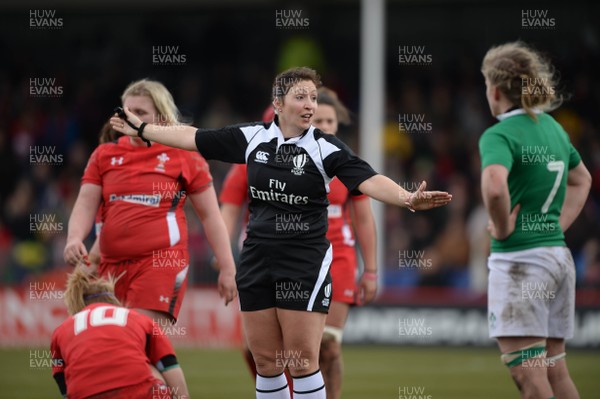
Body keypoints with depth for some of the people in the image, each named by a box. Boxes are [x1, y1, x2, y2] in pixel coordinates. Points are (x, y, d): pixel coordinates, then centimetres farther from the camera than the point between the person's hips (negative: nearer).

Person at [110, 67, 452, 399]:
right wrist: (142, 129, 18)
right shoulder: (252, 138, 2)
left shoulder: (325, 147, -9)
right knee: (266, 362, 8)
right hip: (257, 261, 4)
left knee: (302, 362, -6)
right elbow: (194, 138, 12)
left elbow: (368, 180, -23)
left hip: (305, 266, -4)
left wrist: (407, 199, -40)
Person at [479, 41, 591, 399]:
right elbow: (582, 180, 29)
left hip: (519, 260, -8)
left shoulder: (499, 135, -13)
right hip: (559, 256, 8)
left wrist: (502, 229, -16)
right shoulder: (553, 128, 13)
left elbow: (494, 187, -33)